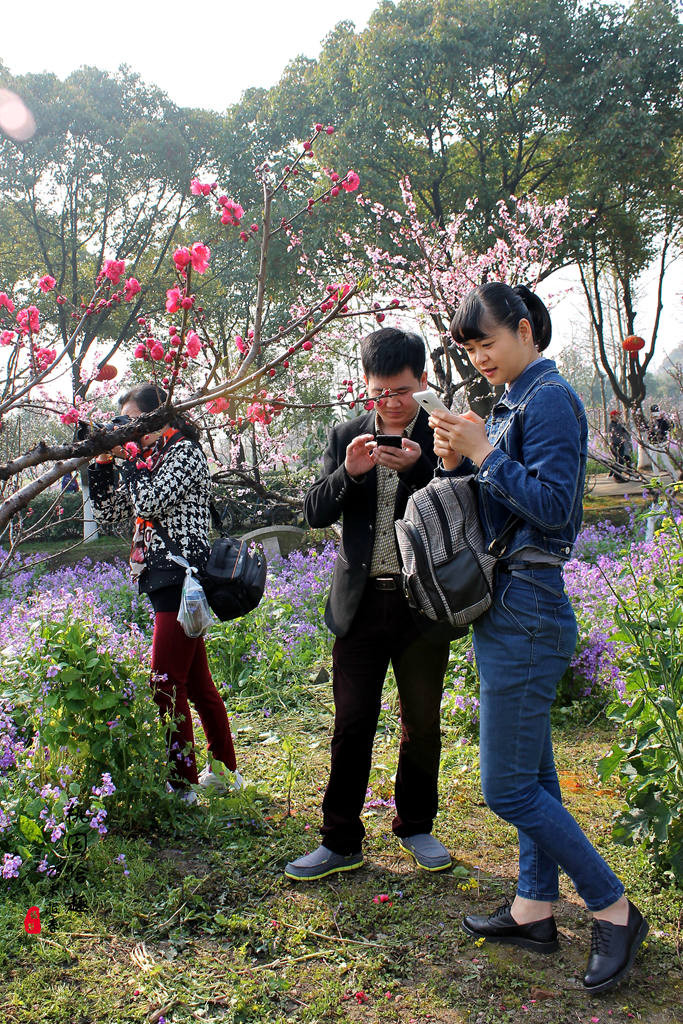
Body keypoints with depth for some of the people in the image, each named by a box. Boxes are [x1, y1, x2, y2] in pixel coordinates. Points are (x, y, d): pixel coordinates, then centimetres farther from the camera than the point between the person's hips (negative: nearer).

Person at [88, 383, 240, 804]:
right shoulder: (147, 457, 18)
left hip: (183, 578, -10)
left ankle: (181, 784, -1)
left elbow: (150, 502, -20)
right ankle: (224, 771, 25)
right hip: (167, 580, 10)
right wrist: (103, 463, 7)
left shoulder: (185, 450, -7)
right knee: (196, 682, 15)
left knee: (166, 683, -9)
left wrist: (127, 461, -8)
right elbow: (110, 512, 18)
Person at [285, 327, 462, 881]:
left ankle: (416, 826, 30)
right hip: (360, 602, 2)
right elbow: (315, 512, 2)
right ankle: (341, 842, 17)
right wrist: (348, 472, -16)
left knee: (422, 723, 11)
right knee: (351, 724, 5)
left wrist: (418, 467, -22)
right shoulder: (346, 436, 7)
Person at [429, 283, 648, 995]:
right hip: (509, 608, 10)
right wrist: (459, 463, 1)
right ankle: (534, 909, 28)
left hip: (524, 613, -9)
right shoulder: (511, 403, 15)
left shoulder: (549, 398, -12)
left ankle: (615, 911, 11)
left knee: (508, 787, -3)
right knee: (532, 772, 16)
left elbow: (554, 508, -20)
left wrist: (484, 454, -18)